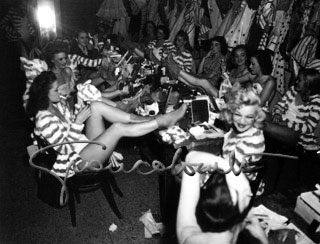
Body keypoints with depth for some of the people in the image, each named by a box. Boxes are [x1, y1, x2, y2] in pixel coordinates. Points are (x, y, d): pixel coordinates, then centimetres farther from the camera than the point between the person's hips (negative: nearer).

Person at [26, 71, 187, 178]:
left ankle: (144, 119, -10)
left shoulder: (55, 106, 7)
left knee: (96, 106, -9)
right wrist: (78, 121, -23)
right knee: (118, 128, -26)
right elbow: (65, 148, -23)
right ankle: (162, 121, -12)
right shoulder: (44, 119, -22)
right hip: (78, 161, -9)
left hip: (86, 144, 9)